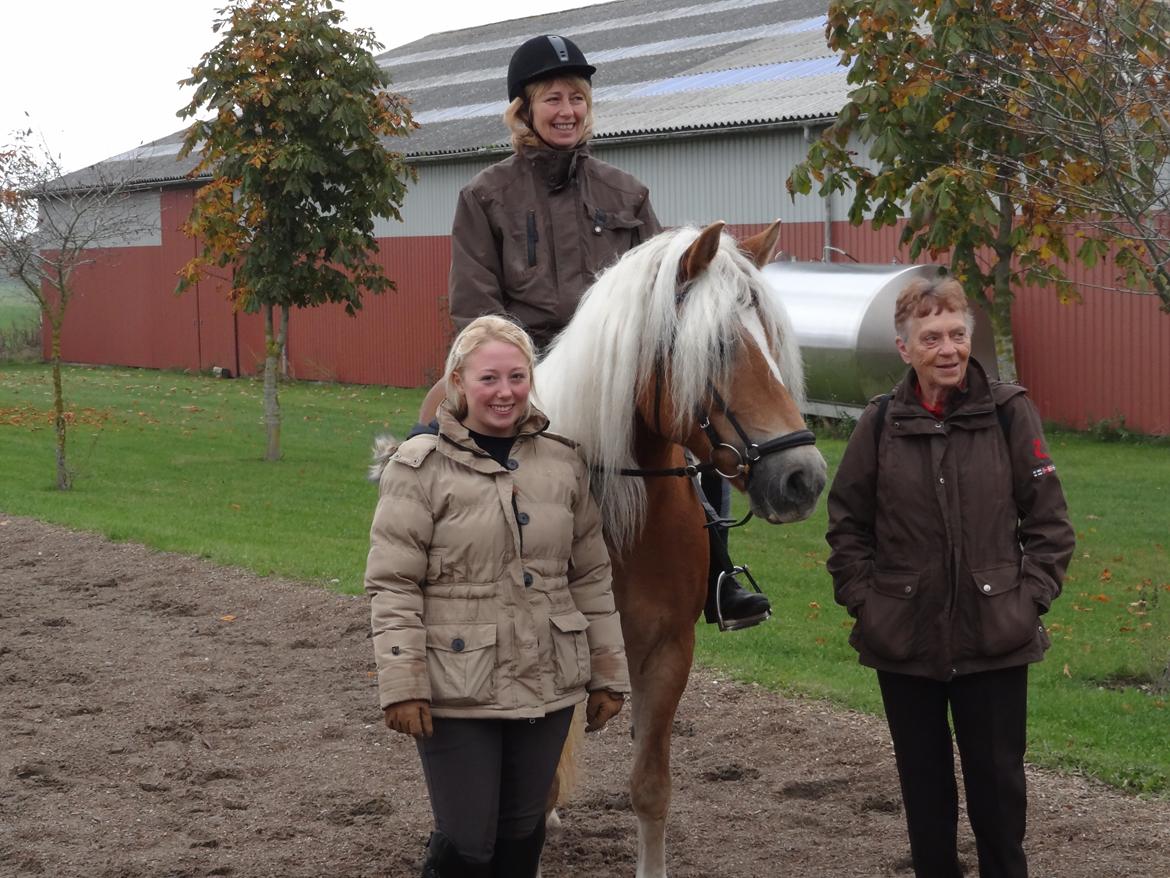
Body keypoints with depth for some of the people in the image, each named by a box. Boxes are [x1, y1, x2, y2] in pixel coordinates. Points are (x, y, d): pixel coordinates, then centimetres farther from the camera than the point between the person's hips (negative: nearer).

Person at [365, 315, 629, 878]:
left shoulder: (563, 462, 5)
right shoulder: (420, 468, -7)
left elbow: (591, 576, 10)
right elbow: (392, 586, -9)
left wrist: (608, 674, 9)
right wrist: (401, 686, -15)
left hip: (547, 684, 4)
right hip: (456, 689, -4)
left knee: (521, 832, 15)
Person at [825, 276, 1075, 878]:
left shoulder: (1009, 413, -6)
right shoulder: (880, 424, -2)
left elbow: (1049, 521, -1)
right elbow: (846, 523, 6)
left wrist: (1031, 597, -8)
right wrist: (863, 599, -2)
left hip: (994, 641, -1)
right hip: (904, 641, 2)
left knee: (998, 778, 8)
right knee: (924, 781, 14)